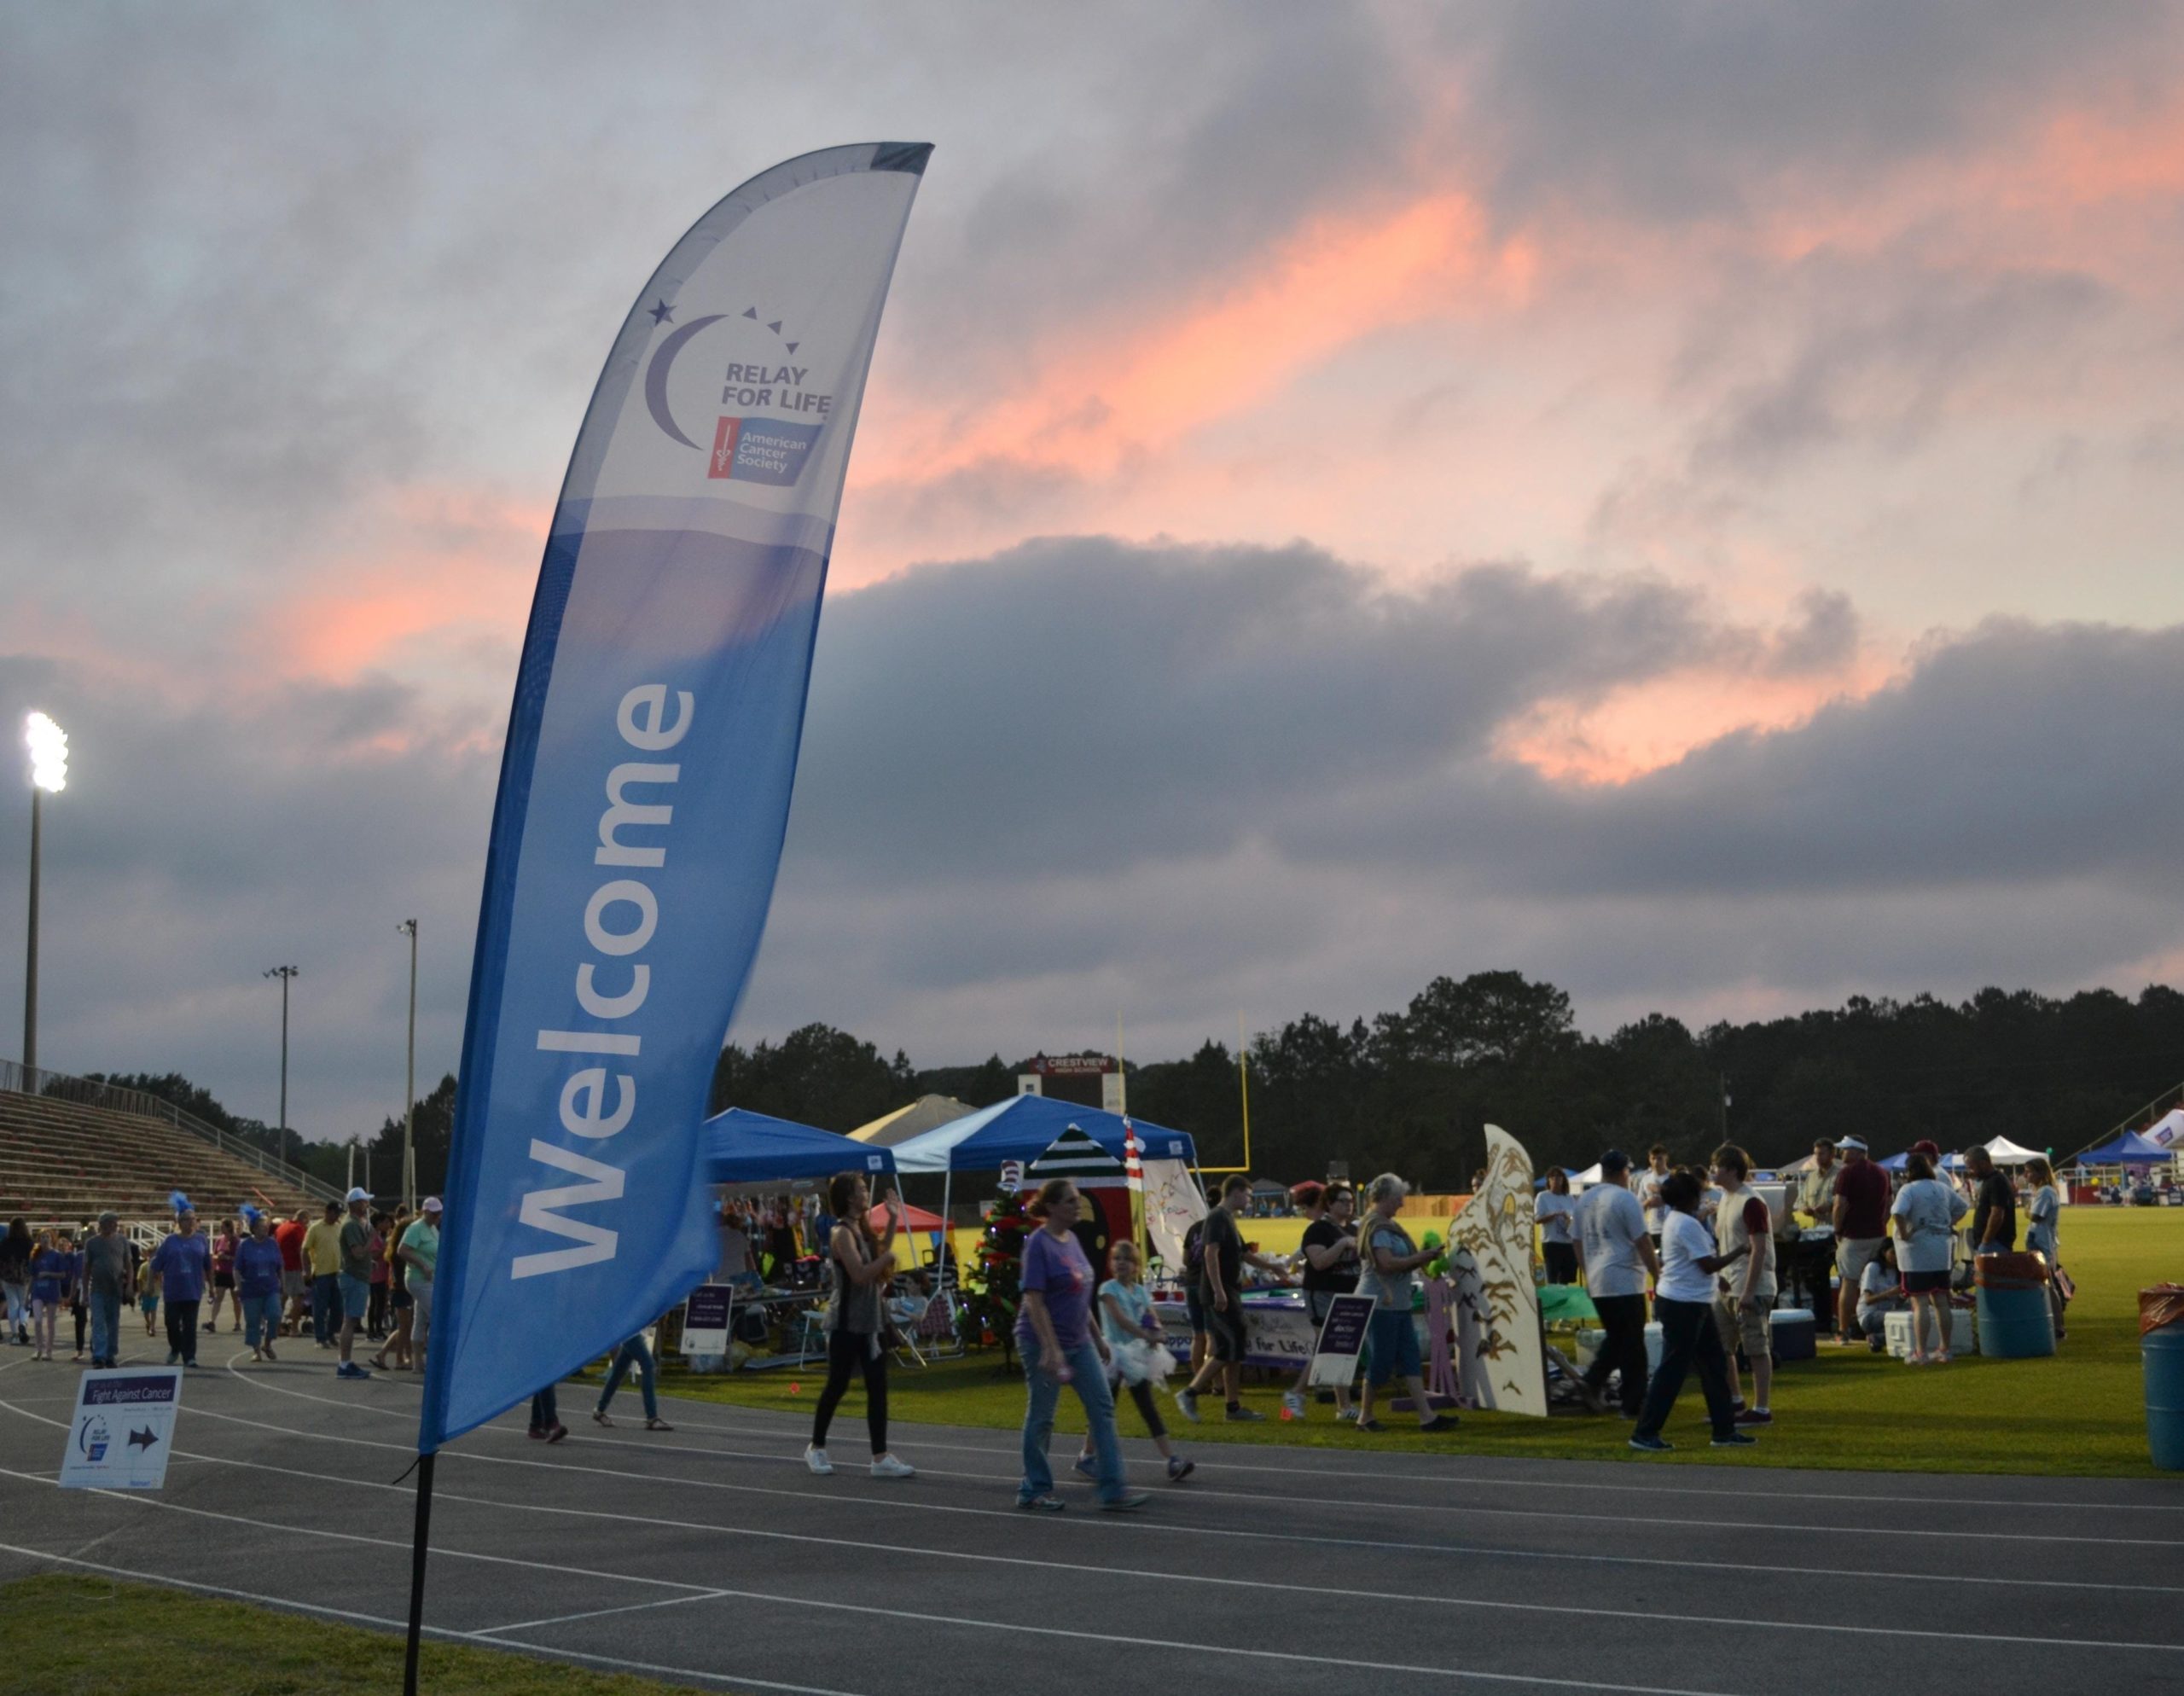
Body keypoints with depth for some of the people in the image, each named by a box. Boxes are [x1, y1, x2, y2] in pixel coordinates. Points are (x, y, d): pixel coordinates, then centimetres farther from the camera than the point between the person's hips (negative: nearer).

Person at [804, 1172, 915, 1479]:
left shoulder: (862, 1229, 12)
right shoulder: (841, 1233, -15)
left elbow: (880, 1255, 25)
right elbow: (860, 1274, -24)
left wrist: (892, 1222, 16)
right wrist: (887, 1257, -12)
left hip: (871, 1322, 8)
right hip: (846, 1324, -8)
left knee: (878, 1388, 3)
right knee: (837, 1386, 3)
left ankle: (880, 1457, 3)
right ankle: (816, 1448, 19)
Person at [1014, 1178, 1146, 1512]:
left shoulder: (1072, 1240, 9)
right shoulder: (1039, 1244, -15)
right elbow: (1034, 1300, -20)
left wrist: (1097, 1337, 19)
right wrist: (1051, 1349, -25)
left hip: (1079, 1342, 8)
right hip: (1045, 1343, -8)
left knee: (1103, 1408, 2)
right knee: (1041, 1418, 3)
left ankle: (1112, 1489, 2)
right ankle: (1033, 1491, 17)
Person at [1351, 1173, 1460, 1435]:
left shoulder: (1387, 1225, 17)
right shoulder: (1376, 1226, -15)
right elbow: (1387, 1263, -24)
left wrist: (1421, 1257, 4)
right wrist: (1421, 1258, -15)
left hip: (1397, 1303, 10)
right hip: (1381, 1303, -10)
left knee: (1411, 1359, 5)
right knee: (1381, 1361, -2)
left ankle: (1426, 1416, 2)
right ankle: (1365, 1417, 10)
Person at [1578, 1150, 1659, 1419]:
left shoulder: (1584, 1200, 11)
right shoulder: (1625, 1199, -11)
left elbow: (1578, 1242, 18)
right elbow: (1643, 1242, -12)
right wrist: (1658, 1275, -5)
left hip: (1596, 1283, 7)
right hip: (1625, 1282, -7)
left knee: (1615, 1337, 19)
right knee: (1632, 1344, 0)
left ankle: (1592, 1381, 3)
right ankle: (1633, 1403, 1)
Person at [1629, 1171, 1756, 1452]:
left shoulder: (1675, 1221, 14)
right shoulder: (1689, 1225, -18)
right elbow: (1708, 1265, -18)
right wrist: (1741, 1250, -10)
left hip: (1693, 1304, 11)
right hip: (1684, 1305, -11)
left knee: (1714, 1364, 13)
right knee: (1672, 1371, -5)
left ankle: (1724, 1430, 18)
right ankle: (1645, 1433, -1)